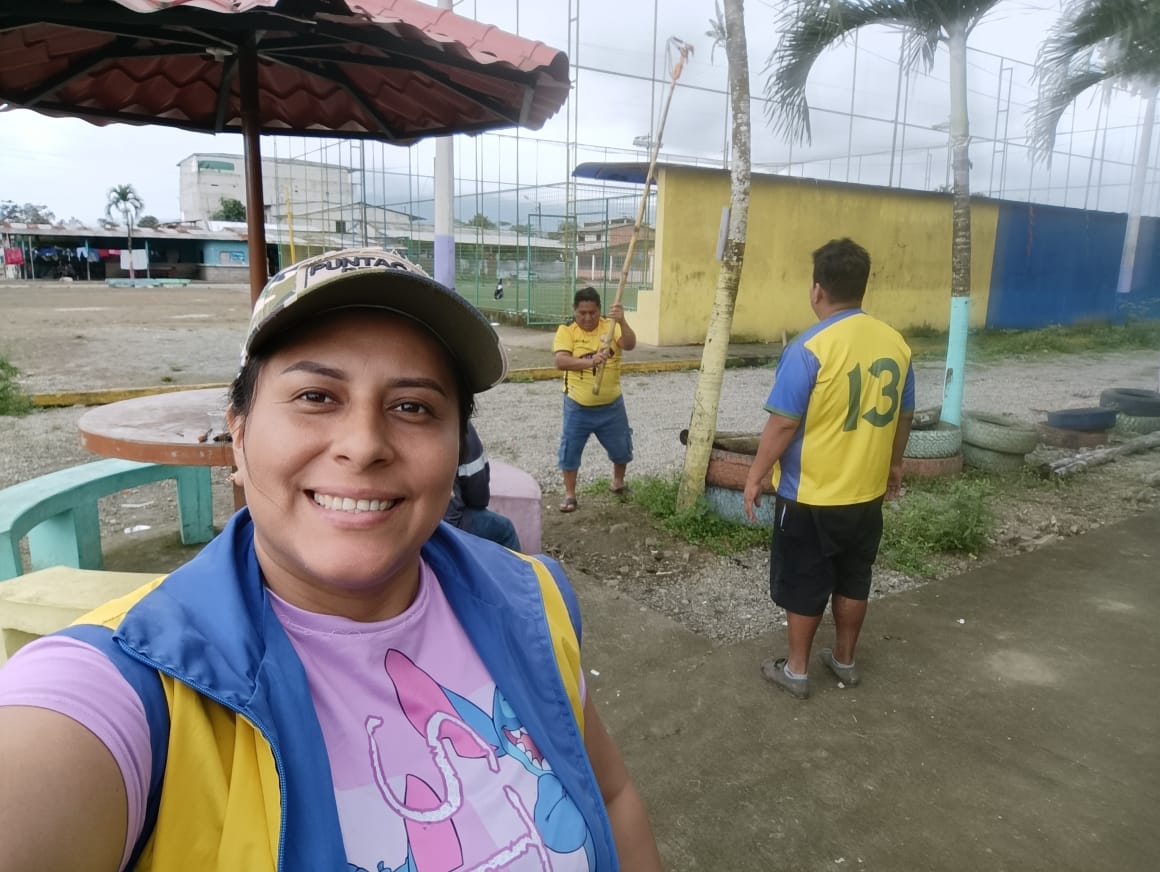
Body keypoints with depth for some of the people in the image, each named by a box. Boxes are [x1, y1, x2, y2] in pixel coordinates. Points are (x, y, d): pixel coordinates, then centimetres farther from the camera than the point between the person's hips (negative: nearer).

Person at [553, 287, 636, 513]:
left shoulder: (611, 326, -7)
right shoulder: (566, 330, -10)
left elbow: (630, 345, -24)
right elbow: (561, 361, -23)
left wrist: (622, 321, -42)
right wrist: (590, 361, -38)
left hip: (611, 405, 2)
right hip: (578, 407, -1)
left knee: (621, 448, 16)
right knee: (570, 450, 3)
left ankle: (618, 481, 44)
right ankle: (570, 494, 20)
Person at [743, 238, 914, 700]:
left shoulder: (809, 349, -21)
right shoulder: (896, 343, -1)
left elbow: (783, 423, -19)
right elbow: (903, 416, 9)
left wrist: (755, 476, -8)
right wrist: (894, 464, 23)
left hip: (810, 495, -6)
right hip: (866, 492, 6)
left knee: (803, 585, 10)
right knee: (852, 581, 20)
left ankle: (796, 670, 23)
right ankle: (845, 660, 35)